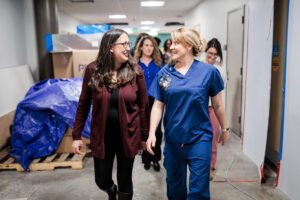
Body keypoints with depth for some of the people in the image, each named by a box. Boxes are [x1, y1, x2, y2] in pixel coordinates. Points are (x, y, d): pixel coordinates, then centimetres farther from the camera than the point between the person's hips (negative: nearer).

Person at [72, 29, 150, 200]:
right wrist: (77, 135, -1)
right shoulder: (93, 70, -7)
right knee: (102, 180, 15)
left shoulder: (135, 71, -8)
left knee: (125, 182, 11)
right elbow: (83, 104, -1)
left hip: (128, 136, -1)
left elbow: (143, 106, -3)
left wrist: (145, 135, 0)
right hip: (101, 136, 1)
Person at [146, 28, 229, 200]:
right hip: (173, 139, 3)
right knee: (174, 185, 19)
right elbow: (158, 105, 1)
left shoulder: (208, 71, -8)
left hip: (200, 138, -2)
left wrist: (224, 129, 11)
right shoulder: (164, 73, -2)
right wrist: (152, 133, -6)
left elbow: (217, 104, 2)